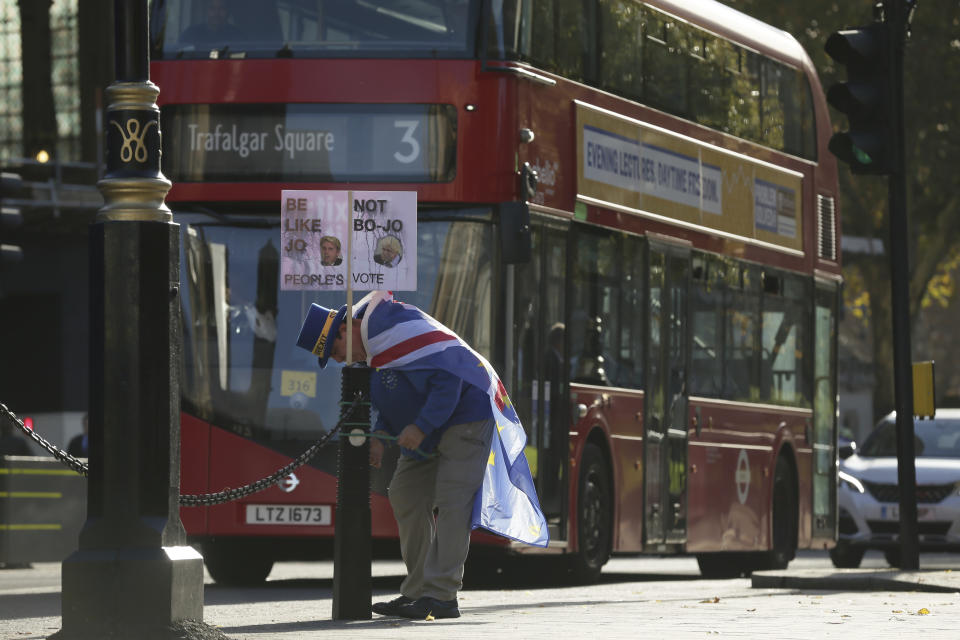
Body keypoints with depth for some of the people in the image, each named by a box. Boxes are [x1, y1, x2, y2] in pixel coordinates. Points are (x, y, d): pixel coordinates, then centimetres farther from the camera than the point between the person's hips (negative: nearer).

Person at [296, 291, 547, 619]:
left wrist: (420, 427, -29)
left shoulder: (402, 332, -27)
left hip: (466, 414, -11)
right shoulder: (371, 342, 6)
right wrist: (379, 435, 0)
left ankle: (441, 597, -20)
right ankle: (417, 592, 12)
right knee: (405, 495, 8)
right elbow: (391, 397, 17)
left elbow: (448, 379, -29)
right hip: (430, 428, 11)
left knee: (451, 503, -16)